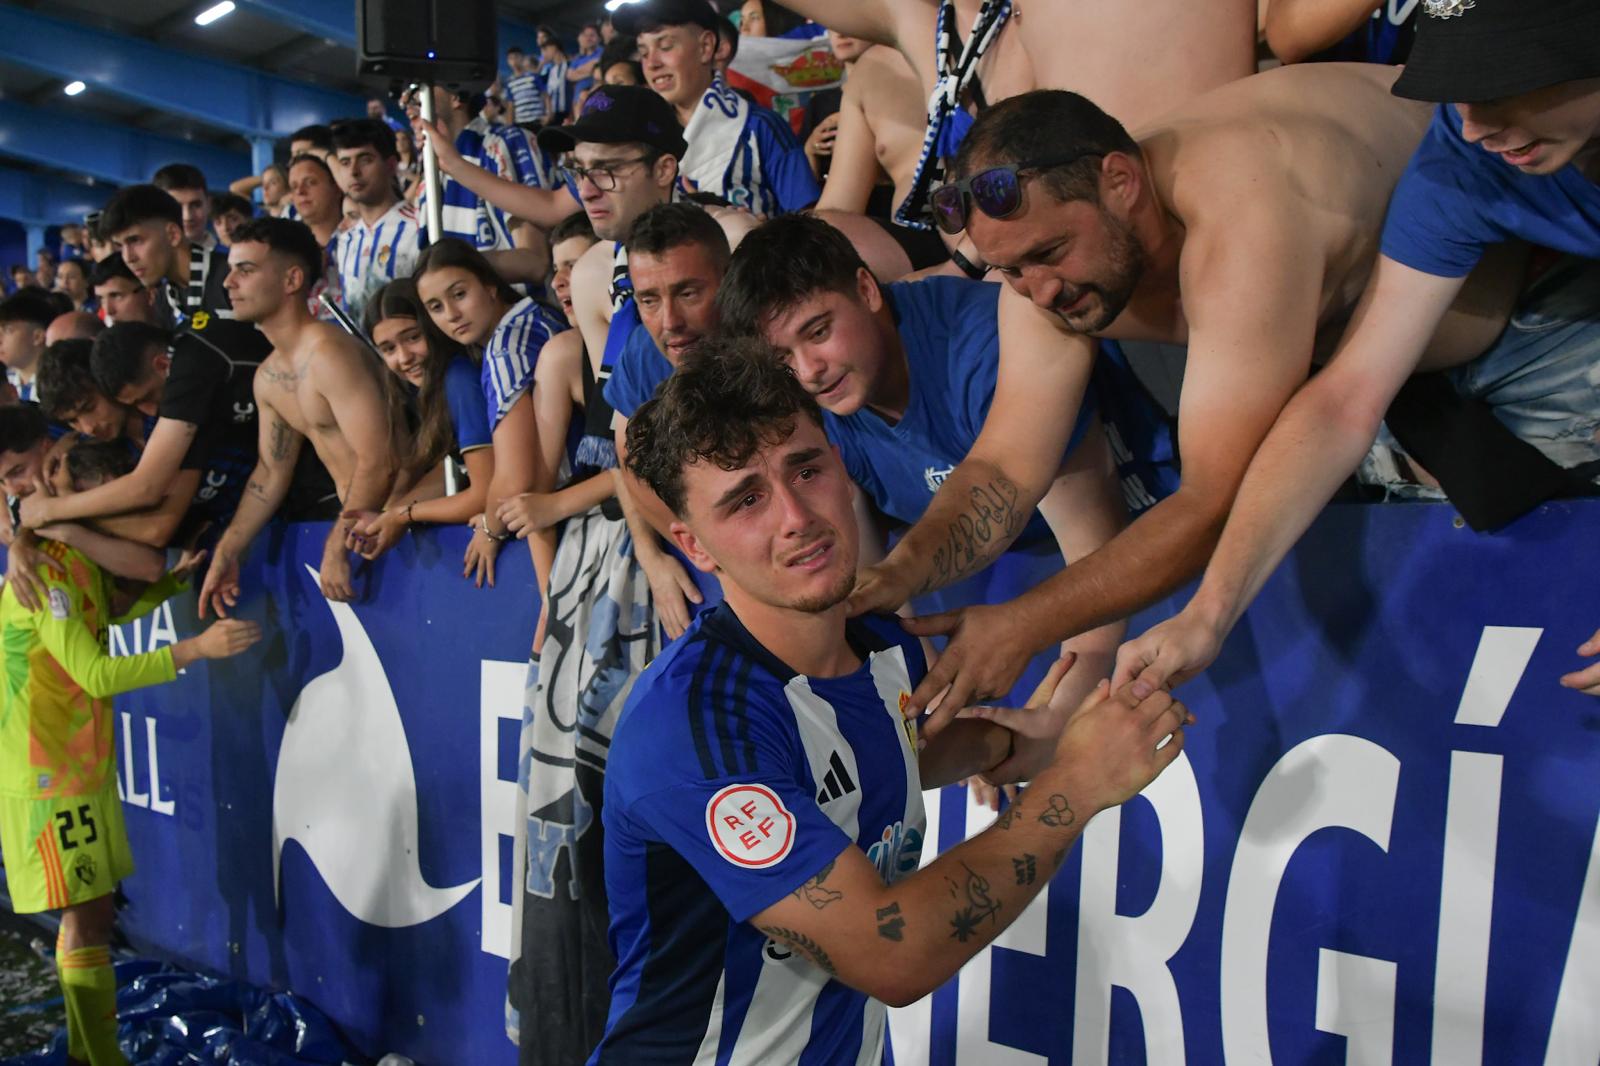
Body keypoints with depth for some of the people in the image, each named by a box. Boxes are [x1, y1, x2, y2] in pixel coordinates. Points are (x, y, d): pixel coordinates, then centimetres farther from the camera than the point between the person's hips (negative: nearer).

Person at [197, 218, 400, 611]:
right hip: (352, 516, 8)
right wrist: (226, 553, 13)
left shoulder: (329, 354, -18)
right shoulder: (268, 376, 11)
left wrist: (337, 548, -16)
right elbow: (271, 472, 18)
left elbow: (378, 462, -23)